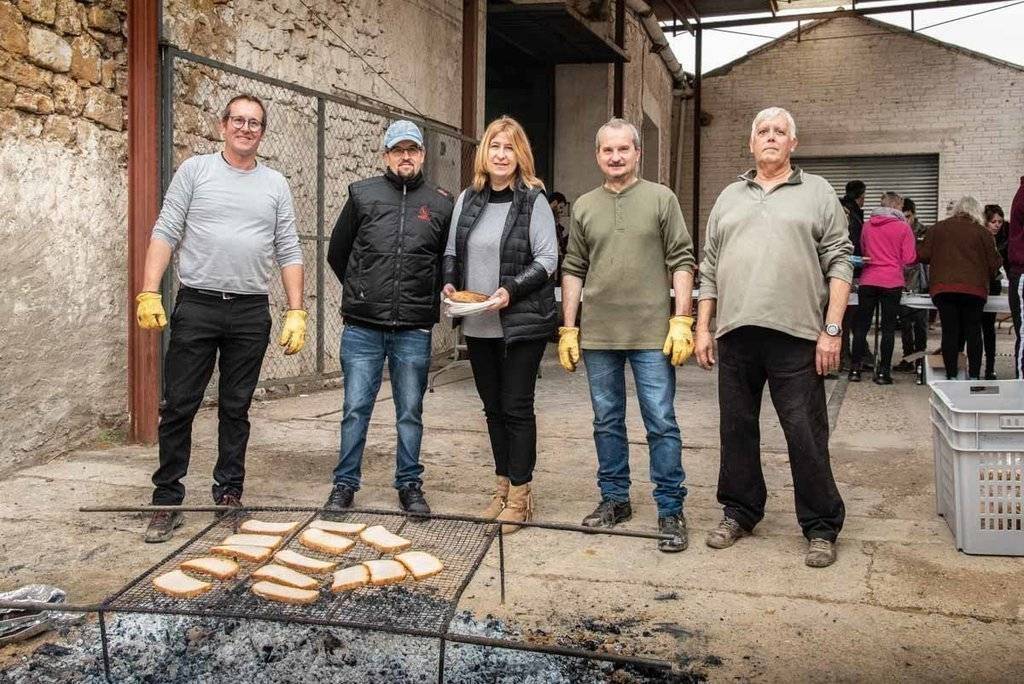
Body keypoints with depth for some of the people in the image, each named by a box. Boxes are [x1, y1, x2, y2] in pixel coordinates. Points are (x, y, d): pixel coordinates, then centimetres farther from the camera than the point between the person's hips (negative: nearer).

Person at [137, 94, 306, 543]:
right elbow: (165, 234, 0)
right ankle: (167, 501, 9)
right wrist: (148, 292, -10)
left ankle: (229, 495, 20)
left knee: (236, 409, 9)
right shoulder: (195, 170, 5)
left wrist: (296, 312, 1)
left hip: (251, 312, 2)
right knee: (179, 407, 0)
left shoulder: (275, 185, 10)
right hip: (196, 305, -1)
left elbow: (288, 253, 9)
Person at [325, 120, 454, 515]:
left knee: (410, 413, 8)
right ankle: (345, 484, 17)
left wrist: (426, 298, 9)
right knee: (356, 409, 5)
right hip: (362, 328, 0)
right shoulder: (362, 194, 4)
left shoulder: (441, 204, 5)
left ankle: (409, 486, 19)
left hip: (414, 331, 0)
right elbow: (337, 253, 14)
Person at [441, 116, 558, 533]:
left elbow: (547, 258, -8)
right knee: (493, 407, 12)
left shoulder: (533, 201, -4)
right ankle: (503, 488, 24)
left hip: (521, 323, -5)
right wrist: (450, 283, -2)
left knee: (516, 407, -1)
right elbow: (452, 252, 17)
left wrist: (512, 289, -20)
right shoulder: (467, 199, 11)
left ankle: (519, 496, 9)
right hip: (477, 326, 5)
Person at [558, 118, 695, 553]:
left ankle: (670, 510, 9)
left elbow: (681, 262, -2)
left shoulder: (661, 199, 2)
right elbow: (573, 271, 12)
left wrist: (682, 322, -10)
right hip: (598, 335, 4)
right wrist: (567, 329, 7)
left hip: (652, 334, -3)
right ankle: (614, 500, 25)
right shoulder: (584, 207, 11)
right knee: (607, 423, 12)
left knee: (661, 424, -1)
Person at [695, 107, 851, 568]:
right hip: (735, 333, 4)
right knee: (736, 430, 11)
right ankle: (740, 513, 26)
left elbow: (839, 264, 1)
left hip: (796, 335, -3)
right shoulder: (729, 198, 17)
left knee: (806, 435, -1)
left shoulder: (817, 193, 7)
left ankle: (821, 527, 12)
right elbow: (709, 269, 16)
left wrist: (832, 330, -7)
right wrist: (703, 328, 8)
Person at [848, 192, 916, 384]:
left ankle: (855, 369, 8)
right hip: (892, 282, -3)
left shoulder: (867, 225, 7)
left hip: (867, 281, 3)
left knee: (861, 325, 8)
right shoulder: (903, 228, -3)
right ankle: (883, 372, 4)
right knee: (888, 327, 3)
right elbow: (909, 259, -4)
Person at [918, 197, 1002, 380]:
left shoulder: (938, 228, 7)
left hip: (943, 288, 1)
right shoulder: (982, 232, 4)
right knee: (973, 332, 8)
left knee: (950, 332, 2)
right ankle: (974, 376, 5)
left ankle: (951, 377, 0)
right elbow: (994, 263, 3)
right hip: (974, 289, -1)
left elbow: (923, 256, 5)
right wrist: (988, 278, 24)